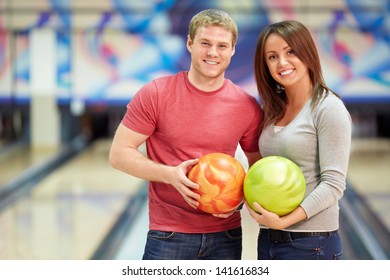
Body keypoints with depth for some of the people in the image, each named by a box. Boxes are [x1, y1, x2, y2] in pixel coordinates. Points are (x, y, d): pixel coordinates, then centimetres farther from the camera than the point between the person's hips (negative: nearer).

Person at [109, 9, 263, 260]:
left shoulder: (248, 107, -1)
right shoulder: (156, 94, -7)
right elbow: (119, 154, -6)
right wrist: (170, 174, -20)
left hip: (226, 236, 2)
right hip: (168, 235, -2)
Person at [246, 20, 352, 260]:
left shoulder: (328, 108, -8)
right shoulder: (273, 111, 11)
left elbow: (333, 183, -14)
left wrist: (286, 220, -22)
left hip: (311, 243, -6)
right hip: (268, 239, 6)